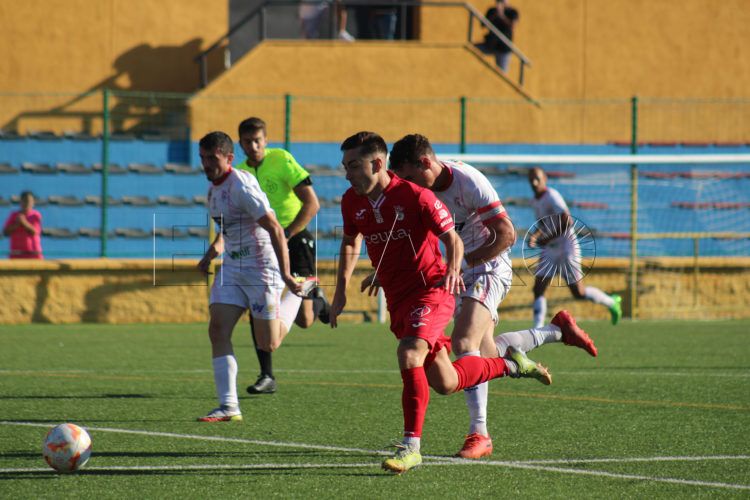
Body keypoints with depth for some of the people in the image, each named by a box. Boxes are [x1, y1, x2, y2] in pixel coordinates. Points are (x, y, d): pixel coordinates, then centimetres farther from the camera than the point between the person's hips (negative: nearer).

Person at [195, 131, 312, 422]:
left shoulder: (241, 187, -21)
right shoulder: (214, 188, 8)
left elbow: (276, 230, -23)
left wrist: (285, 275, -27)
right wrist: (216, 248, 9)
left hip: (261, 267, -8)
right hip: (232, 266, 8)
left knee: (268, 344, 0)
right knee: (218, 330, -9)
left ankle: (303, 291, 25)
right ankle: (228, 407, -9)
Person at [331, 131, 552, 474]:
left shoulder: (414, 196, -16)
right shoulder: (352, 202, 2)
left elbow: (453, 239, -10)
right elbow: (350, 242, 20)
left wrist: (453, 269, -29)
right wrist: (341, 289, 9)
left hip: (430, 290, -7)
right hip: (397, 300, 7)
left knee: (409, 355, -31)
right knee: (446, 384, 9)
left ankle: (411, 447, -26)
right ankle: (511, 364, 35)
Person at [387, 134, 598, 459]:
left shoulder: (469, 182, -22)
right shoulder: (422, 188, 0)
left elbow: (507, 235, -21)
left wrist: (464, 262, -20)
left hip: (488, 267, -8)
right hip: (461, 273, 8)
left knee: (464, 342, -24)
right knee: (486, 354, 10)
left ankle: (479, 434, -24)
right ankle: (558, 330, 31)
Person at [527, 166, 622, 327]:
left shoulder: (551, 196, -18)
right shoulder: (535, 201, 9)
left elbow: (568, 222, -25)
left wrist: (547, 239, -21)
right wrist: (534, 236, 1)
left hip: (566, 249, -8)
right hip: (549, 252, 8)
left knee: (579, 293, 0)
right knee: (538, 290, -4)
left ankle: (611, 302, 25)